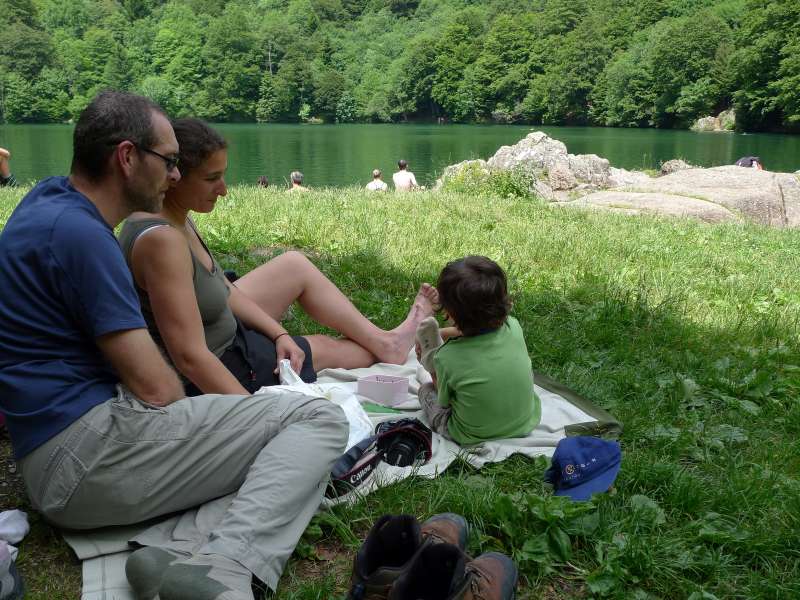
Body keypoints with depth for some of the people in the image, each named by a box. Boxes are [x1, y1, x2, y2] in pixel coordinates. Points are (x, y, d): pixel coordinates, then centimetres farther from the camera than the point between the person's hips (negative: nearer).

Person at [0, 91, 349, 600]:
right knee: (318, 419, -15)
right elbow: (155, 387, -16)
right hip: (88, 453, -10)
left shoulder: (49, 197, 14)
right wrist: (194, 420, 4)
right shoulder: (80, 233, -16)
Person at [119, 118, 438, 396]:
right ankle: (383, 350, 39)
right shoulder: (161, 239, -32)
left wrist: (278, 333, -3)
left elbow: (220, 288, 8)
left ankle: (382, 341, 18)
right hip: (205, 381, -9)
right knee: (324, 348, 8)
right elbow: (190, 357, -35)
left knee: (295, 264, 11)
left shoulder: (175, 218, -2)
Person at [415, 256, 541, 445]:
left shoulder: (446, 358, -27)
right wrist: (444, 332, 16)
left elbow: (443, 401, -8)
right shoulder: (513, 327, -17)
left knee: (425, 389, 20)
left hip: (472, 437, -3)